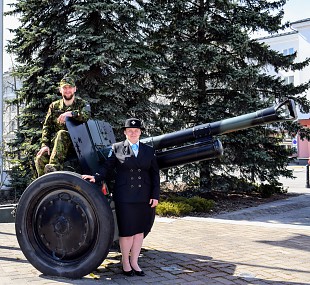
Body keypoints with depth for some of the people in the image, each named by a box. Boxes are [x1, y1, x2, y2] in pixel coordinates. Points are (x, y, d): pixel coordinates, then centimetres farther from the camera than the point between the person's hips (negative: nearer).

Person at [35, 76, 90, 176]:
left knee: (62, 134, -35)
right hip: (55, 144, 3)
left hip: (76, 144, -3)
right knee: (40, 159, -24)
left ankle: (54, 166, -45)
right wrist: (44, 144, -5)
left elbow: (87, 115, -15)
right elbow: (47, 126, 11)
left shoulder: (81, 104, 9)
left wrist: (71, 113, -31)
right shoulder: (54, 106, 18)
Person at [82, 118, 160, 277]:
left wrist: (155, 195, 2)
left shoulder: (149, 151, 11)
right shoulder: (116, 148, 5)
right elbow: (107, 167, 1)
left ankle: (134, 262, 20)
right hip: (125, 197, -3)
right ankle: (125, 262, 19)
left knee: (139, 230, 7)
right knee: (126, 230, 1)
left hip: (144, 197, 3)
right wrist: (96, 177, -18)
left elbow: (155, 174, 9)